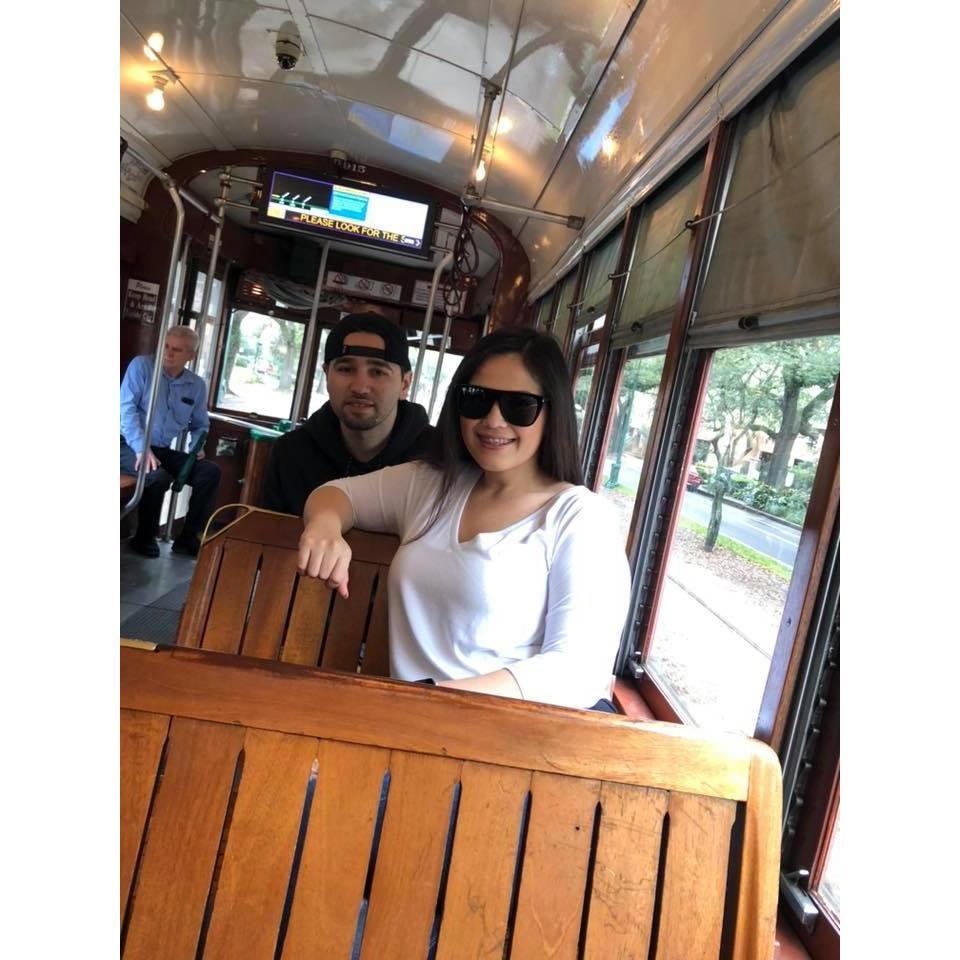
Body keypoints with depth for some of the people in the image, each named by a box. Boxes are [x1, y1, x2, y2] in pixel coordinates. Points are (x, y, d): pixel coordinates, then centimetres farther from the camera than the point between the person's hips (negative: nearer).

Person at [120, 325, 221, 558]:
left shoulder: (197, 385, 8)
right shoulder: (142, 366, -5)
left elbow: (200, 425, 18)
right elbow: (126, 407, -13)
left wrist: (196, 447, -4)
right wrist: (142, 448, -23)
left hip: (164, 450, 5)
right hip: (131, 447, -5)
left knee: (211, 472, -13)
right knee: (158, 476, -33)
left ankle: (188, 538, -5)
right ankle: (144, 537, -9)